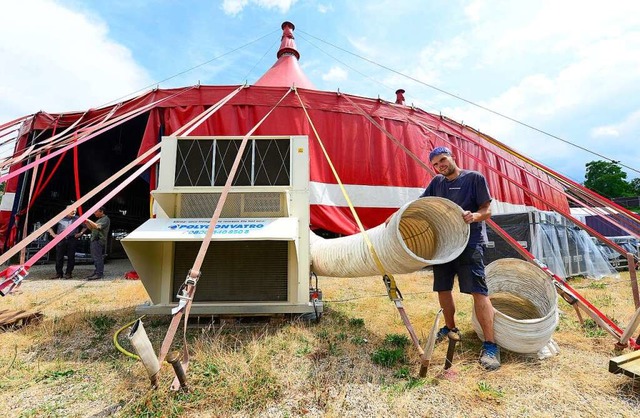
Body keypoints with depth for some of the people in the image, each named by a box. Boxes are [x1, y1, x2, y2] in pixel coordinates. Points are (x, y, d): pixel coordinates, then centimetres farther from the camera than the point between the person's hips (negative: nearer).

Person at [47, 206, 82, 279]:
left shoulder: (77, 219, 5)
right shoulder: (60, 218, 2)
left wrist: (80, 233, 5)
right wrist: (53, 235, 2)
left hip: (72, 240, 0)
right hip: (61, 240, 0)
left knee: (71, 257, 2)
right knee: (59, 257, 2)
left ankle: (69, 273, 12)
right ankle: (59, 273, 12)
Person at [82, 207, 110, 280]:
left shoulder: (105, 219, -8)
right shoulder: (99, 219, 23)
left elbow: (97, 226, -22)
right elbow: (91, 228, 23)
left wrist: (89, 220, -13)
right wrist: (86, 222, 8)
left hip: (99, 240, -10)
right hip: (94, 240, 10)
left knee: (97, 257, -11)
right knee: (95, 257, 12)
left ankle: (99, 274, -11)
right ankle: (96, 272, 19)